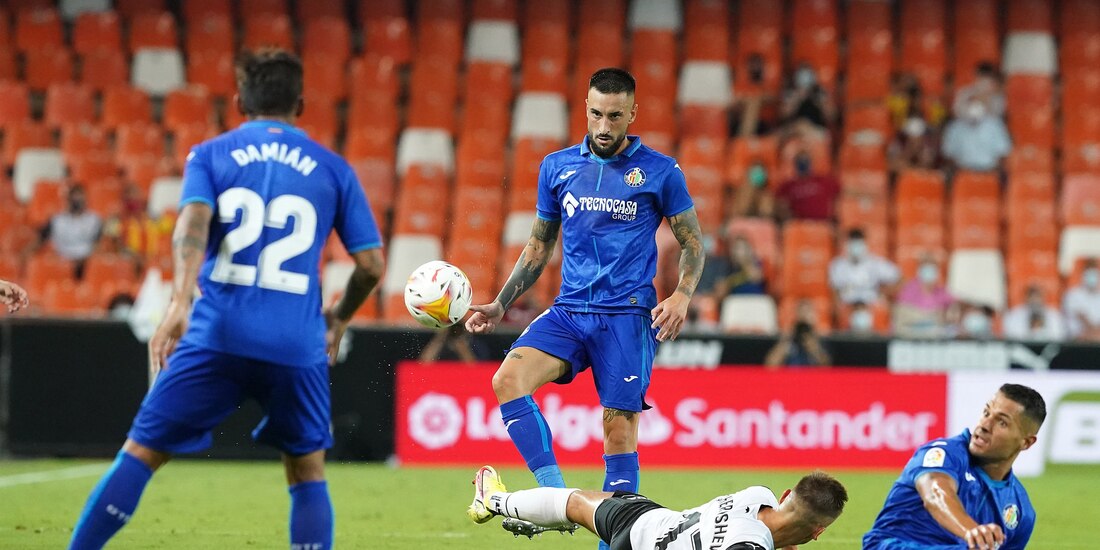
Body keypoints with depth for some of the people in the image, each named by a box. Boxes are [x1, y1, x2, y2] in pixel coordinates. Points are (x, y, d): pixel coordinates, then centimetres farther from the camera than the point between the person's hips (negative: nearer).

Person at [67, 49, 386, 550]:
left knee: (140, 453, 5)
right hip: (298, 346, 1)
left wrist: (180, 302, -23)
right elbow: (371, 263, 11)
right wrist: (339, 319, 29)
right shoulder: (332, 169, 13)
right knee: (308, 473, 15)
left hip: (216, 338, -1)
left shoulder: (209, 155, 9)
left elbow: (192, 225, -10)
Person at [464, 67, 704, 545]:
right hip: (568, 311, 3)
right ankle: (555, 495, -24)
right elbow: (539, 246, 20)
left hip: (627, 316, -3)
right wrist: (500, 305, 11)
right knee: (507, 379, -22)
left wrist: (681, 296, -12)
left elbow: (693, 245, 7)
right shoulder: (557, 167, 10)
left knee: (619, 429, -7)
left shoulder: (659, 172, 1)